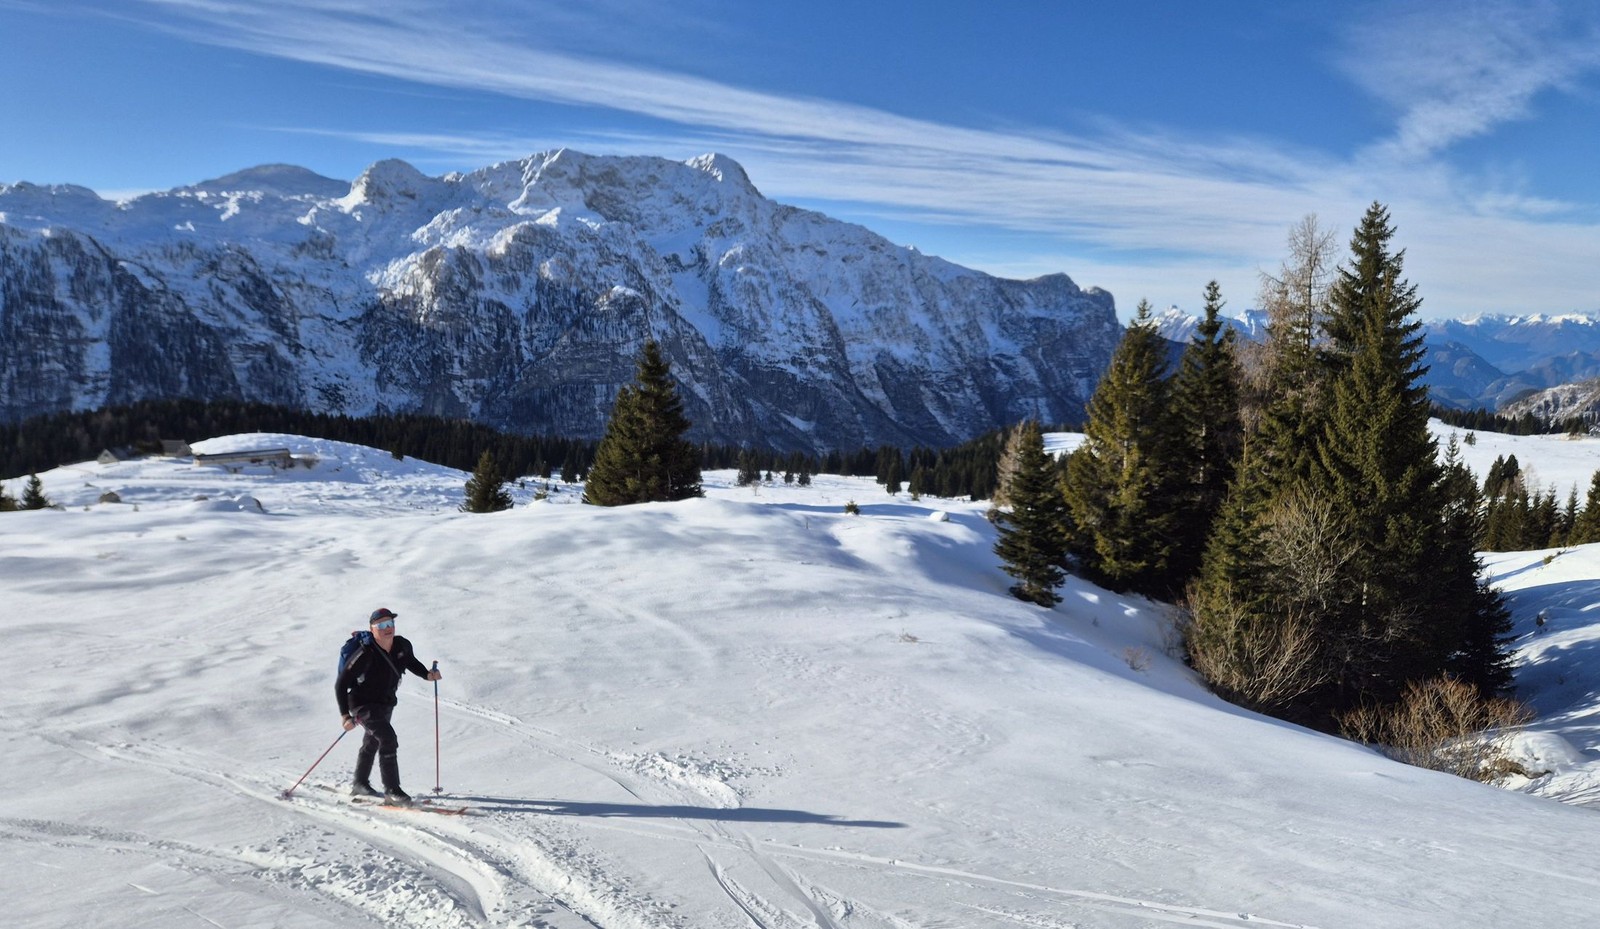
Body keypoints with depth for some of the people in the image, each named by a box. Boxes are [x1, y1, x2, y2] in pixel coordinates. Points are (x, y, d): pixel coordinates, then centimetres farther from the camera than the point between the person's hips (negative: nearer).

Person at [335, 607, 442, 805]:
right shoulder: (366, 655, -27)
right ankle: (392, 790, -16)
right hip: (364, 705, -7)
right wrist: (345, 716, -30)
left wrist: (427, 674, -1)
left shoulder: (402, 645, -10)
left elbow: (410, 662, 15)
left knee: (372, 743, 24)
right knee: (388, 739, -24)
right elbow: (340, 685, -24)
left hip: (386, 703, 7)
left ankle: (360, 784, 44)